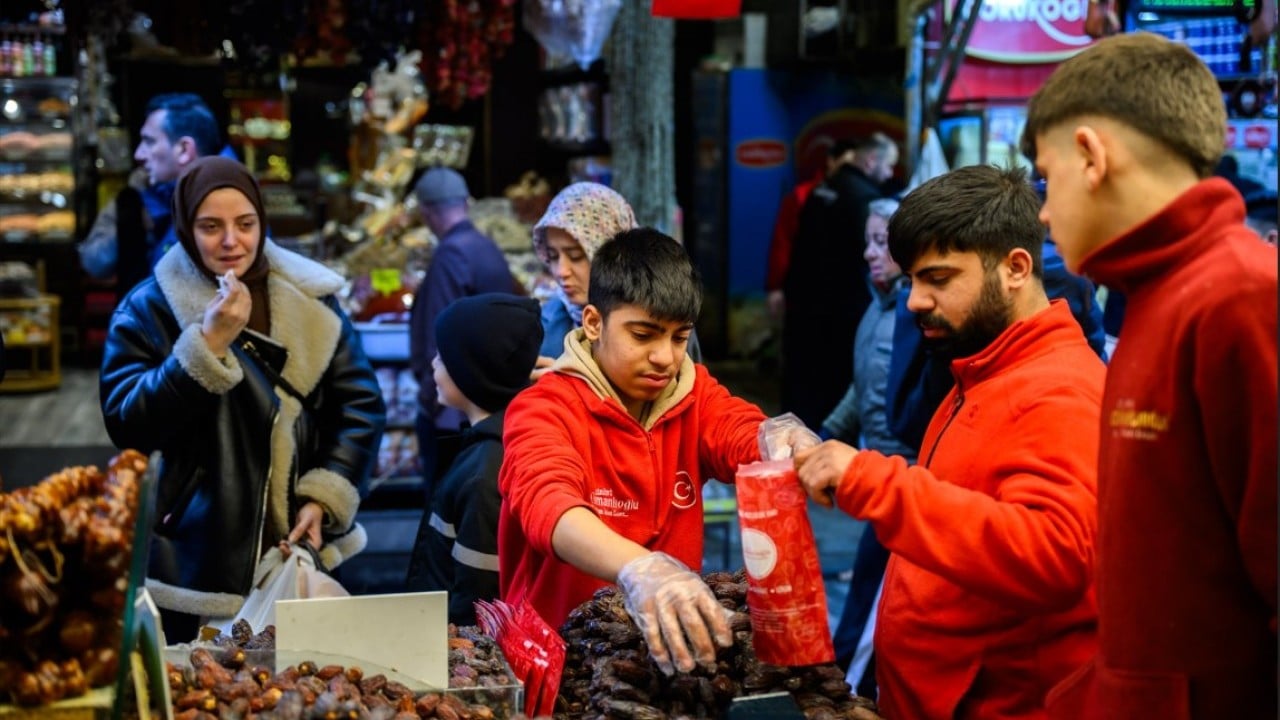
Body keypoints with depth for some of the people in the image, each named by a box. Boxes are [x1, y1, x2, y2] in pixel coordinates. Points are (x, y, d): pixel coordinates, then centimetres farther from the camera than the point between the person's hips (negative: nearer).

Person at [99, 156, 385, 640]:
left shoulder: (309, 299, 1)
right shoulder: (148, 309, -6)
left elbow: (361, 405, 3)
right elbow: (128, 425, -16)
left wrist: (324, 497, -9)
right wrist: (208, 344, -25)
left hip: (297, 549, 3)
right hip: (197, 560, -3)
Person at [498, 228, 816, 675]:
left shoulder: (693, 392, 7)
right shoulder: (544, 408, -9)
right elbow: (546, 501, -27)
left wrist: (786, 444, -34)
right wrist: (638, 568, -44)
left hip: (670, 639, 5)